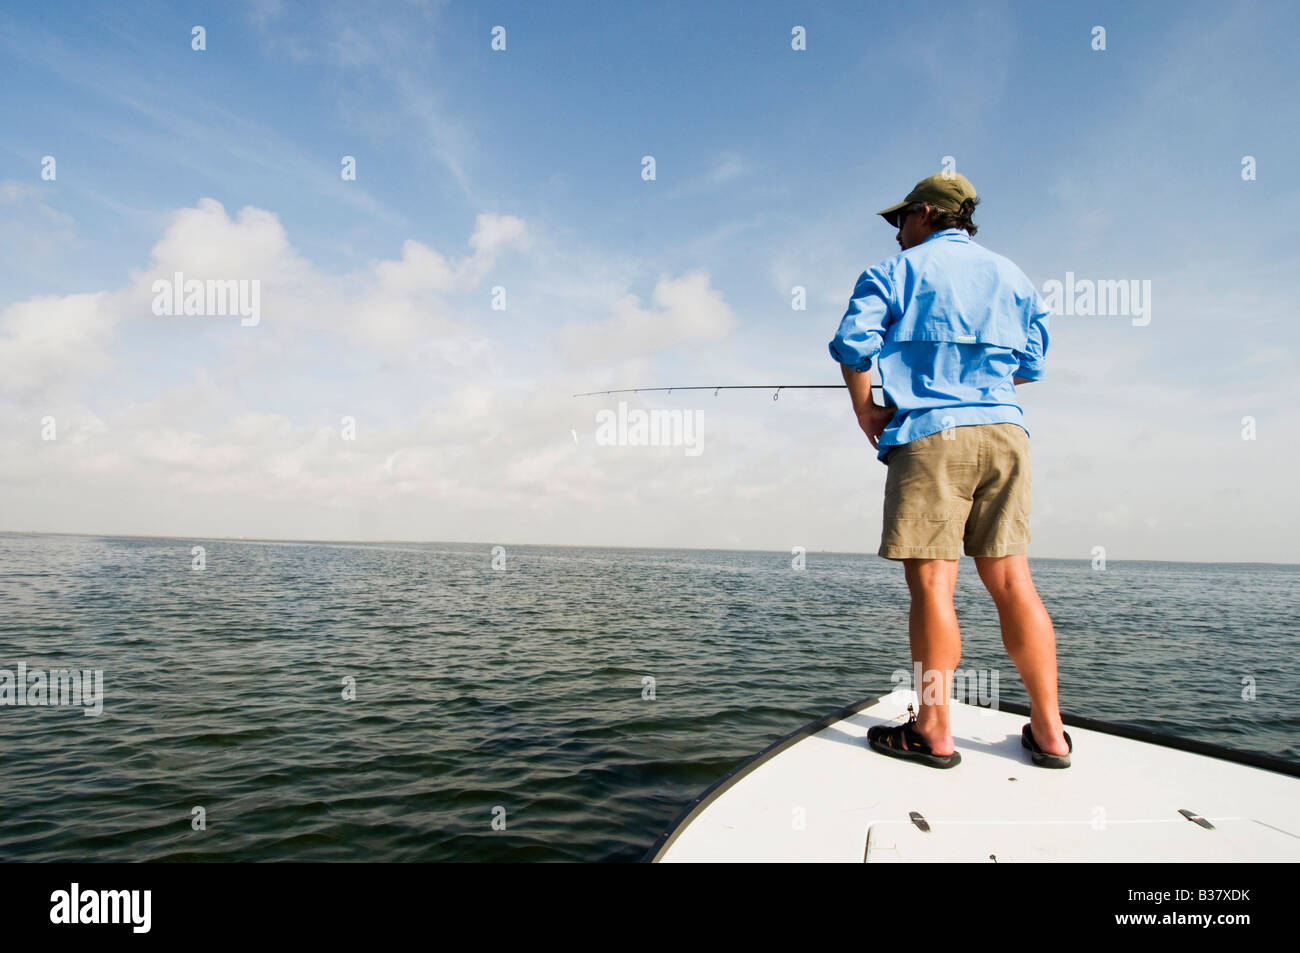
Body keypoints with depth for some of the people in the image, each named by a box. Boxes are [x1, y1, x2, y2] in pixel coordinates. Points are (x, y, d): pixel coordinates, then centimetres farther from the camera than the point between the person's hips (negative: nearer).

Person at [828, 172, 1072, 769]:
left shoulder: (899, 269, 6)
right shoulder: (1011, 276, 21)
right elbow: (1031, 365, 22)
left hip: (930, 434, -5)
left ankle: (933, 732, 2)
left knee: (931, 583, -4)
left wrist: (865, 413, 2)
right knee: (1010, 579, 8)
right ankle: (1049, 732, 13)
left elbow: (854, 342, -8)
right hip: (1004, 432, 6)